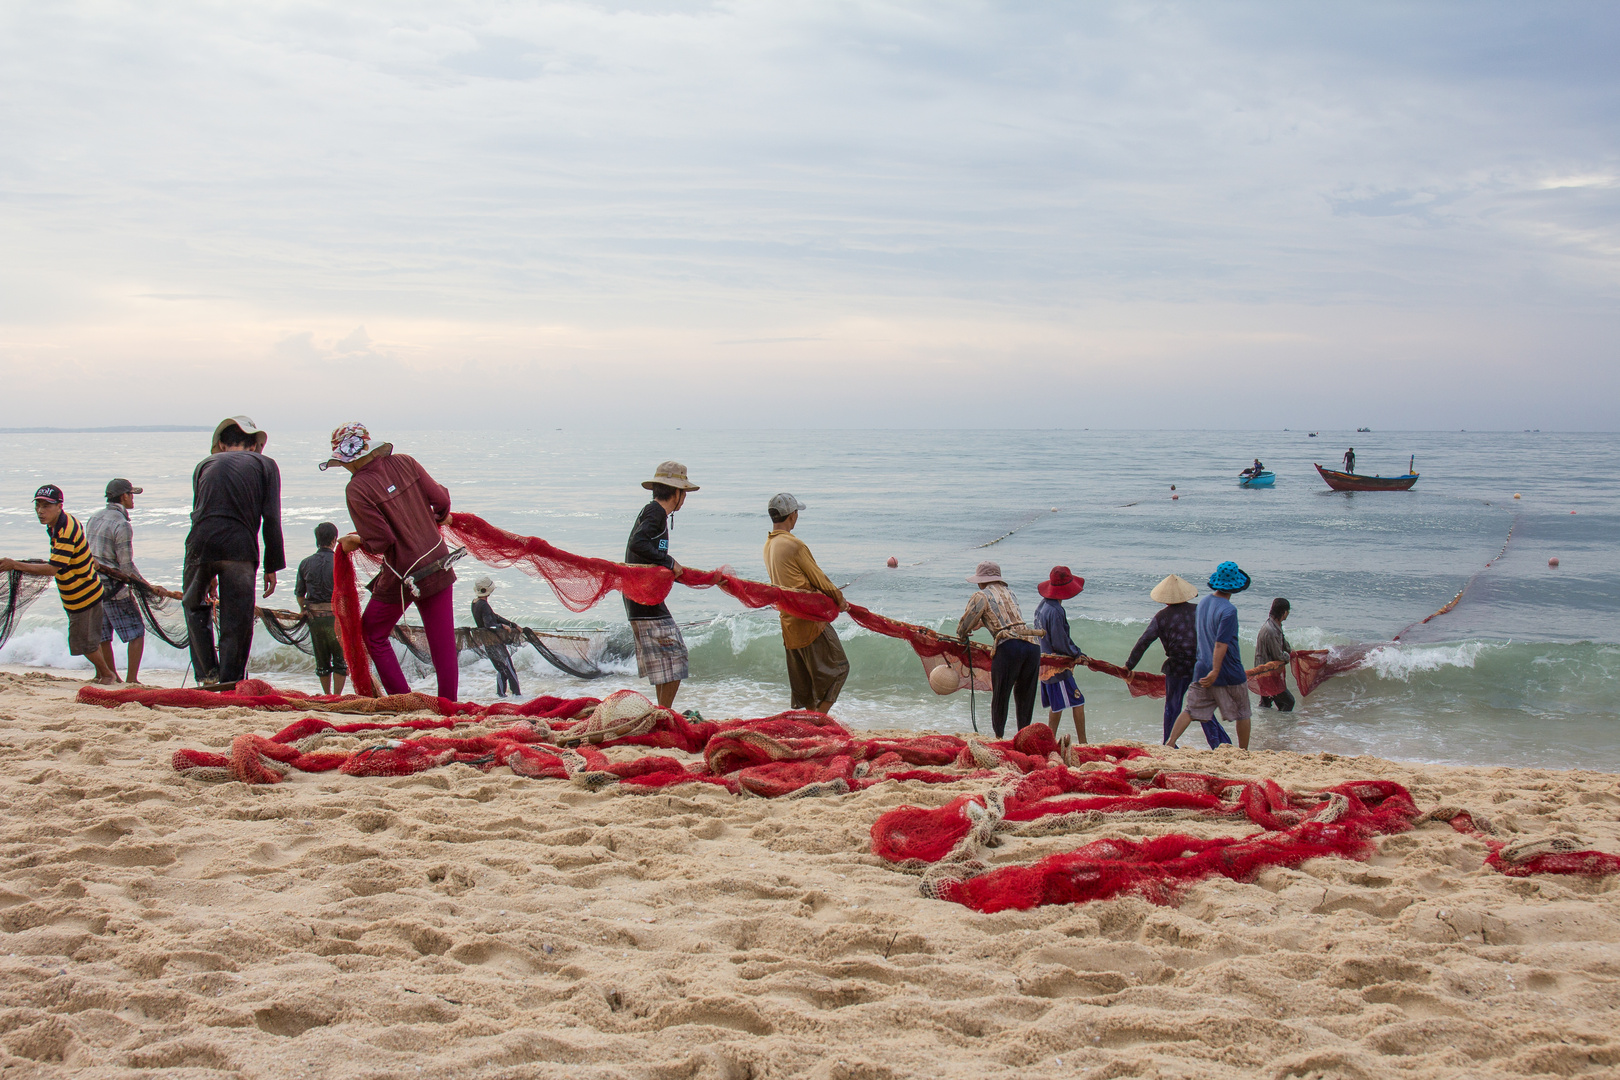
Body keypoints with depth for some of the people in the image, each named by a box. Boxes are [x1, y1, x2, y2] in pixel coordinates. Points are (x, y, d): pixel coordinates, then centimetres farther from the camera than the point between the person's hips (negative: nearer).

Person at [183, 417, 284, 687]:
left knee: (196, 609, 21)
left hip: (200, 543, 2)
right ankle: (230, 679, 2)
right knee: (237, 619, 5)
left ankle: (207, 673, 16)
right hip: (240, 547, -2)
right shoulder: (264, 465, 18)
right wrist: (272, 566, 11)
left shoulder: (205, 464, 25)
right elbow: (271, 518, 8)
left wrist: (208, 574, 28)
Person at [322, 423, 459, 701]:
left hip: (402, 576, -5)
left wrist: (353, 541, 4)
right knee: (443, 643, 8)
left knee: (373, 635, 16)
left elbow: (380, 542, -16)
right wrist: (435, 520, 26)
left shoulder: (357, 489, -15)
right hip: (439, 565, 5)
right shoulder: (404, 462, -1)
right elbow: (441, 499, 4)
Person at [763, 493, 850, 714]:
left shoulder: (769, 545, 12)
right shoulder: (794, 545, -16)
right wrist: (839, 598, 7)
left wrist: (833, 597, 12)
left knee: (804, 675, 17)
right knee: (838, 667, 0)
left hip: (789, 621, 9)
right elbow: (818, 578, -10)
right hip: (810, 619, -9)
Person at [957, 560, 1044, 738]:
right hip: (1032, 644, 6)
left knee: (1000, 694, 8)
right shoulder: (1009, 593, 26)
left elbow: (965, 623, 6)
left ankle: (998, 735, 12)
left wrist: (962, 636, 28)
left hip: (1009, 645, -6)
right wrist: (971, 629, 47)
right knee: (1025, 694, 14)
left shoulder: (981, 596, 6)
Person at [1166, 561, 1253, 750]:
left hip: (1202, 670, 6)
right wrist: (1215, 672, -23)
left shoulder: (1203, 602, 6)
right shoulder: (1228, 610, -19)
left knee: (1191, 710, 5)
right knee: (1242, 714, 12)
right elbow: (1221, 644, -23)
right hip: (1230, 674, -6)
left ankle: (1170, 743, -8)